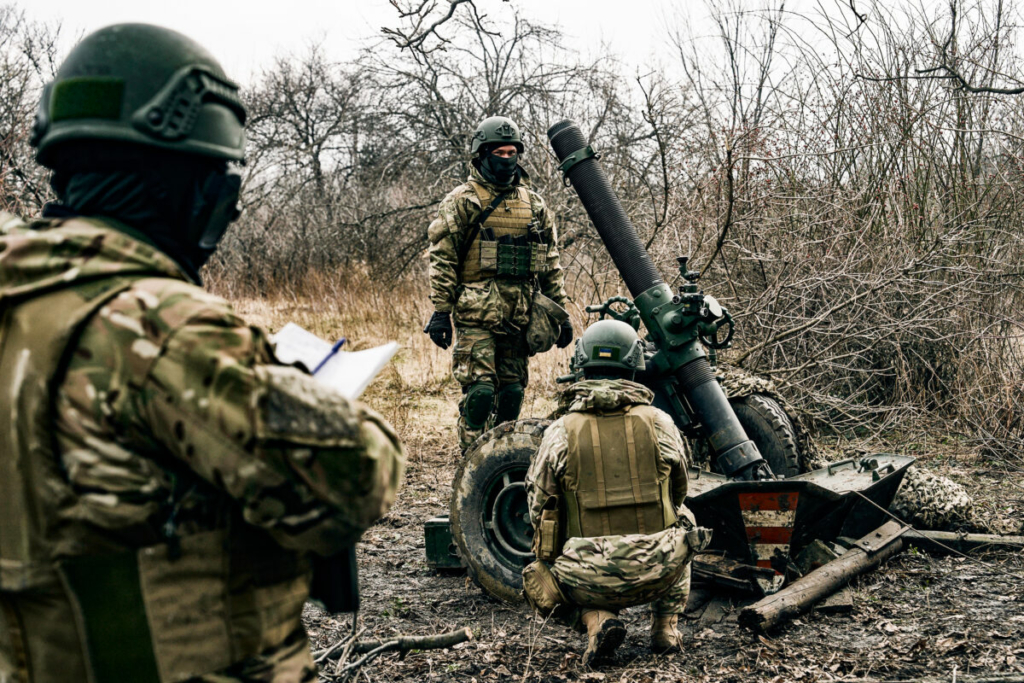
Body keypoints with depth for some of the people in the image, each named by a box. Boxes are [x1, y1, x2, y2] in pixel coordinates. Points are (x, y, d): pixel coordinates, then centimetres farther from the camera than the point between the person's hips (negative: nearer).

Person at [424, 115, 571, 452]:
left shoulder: (533, 203, 14)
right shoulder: (462, 201, 0)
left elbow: (550, 263, 17)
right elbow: (442, 258, -4)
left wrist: (560, 312, 12)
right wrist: (440, 311, -11)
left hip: (519, 318, 5)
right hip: (476, 315, -4)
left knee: (512, 393, 8)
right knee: (479, 391, -9)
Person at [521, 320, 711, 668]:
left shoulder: (560, 433, -4)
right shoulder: (660, 423, -1)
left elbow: (538, 509, 5)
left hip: (590, 581, -1)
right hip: (658, 575, 1)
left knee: (546, 575, 32)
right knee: (681, 524, 33)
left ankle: (596, 619, 1)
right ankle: (665, 628, 23)